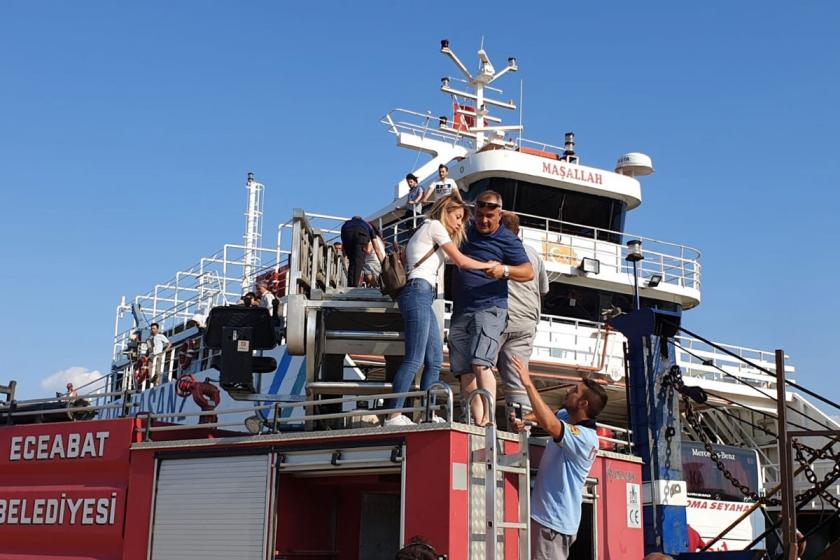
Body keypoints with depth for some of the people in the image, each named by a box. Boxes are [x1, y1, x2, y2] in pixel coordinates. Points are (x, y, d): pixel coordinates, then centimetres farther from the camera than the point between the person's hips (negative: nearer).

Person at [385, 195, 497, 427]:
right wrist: (489, 265, 11)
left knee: (434, 361, 6)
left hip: (424, 298, 10)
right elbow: (461, 261, -1)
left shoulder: (427, 232, 30)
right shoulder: (434, 226, 2)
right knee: (414, 359, -17)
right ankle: (393, 415, -21)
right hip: (419, 293, -10)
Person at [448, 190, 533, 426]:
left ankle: (487, 419, -26)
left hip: (489, 308, -6)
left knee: (481, 364, -23)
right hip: (460, 311, 6)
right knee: (465, 372, -3)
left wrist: (504, 271, -25)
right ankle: (478, 422, -6)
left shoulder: (507, 240, -1)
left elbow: (528, 272, -7)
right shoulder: (467, 231, 17)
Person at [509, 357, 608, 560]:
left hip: (554, 521, -9)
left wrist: (528, 384, -35)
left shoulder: (585, 437, -22)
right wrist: (524, 419, -1)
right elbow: (546, 414, 23)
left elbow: (549, 424, -39)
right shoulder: (567, 416, 4)